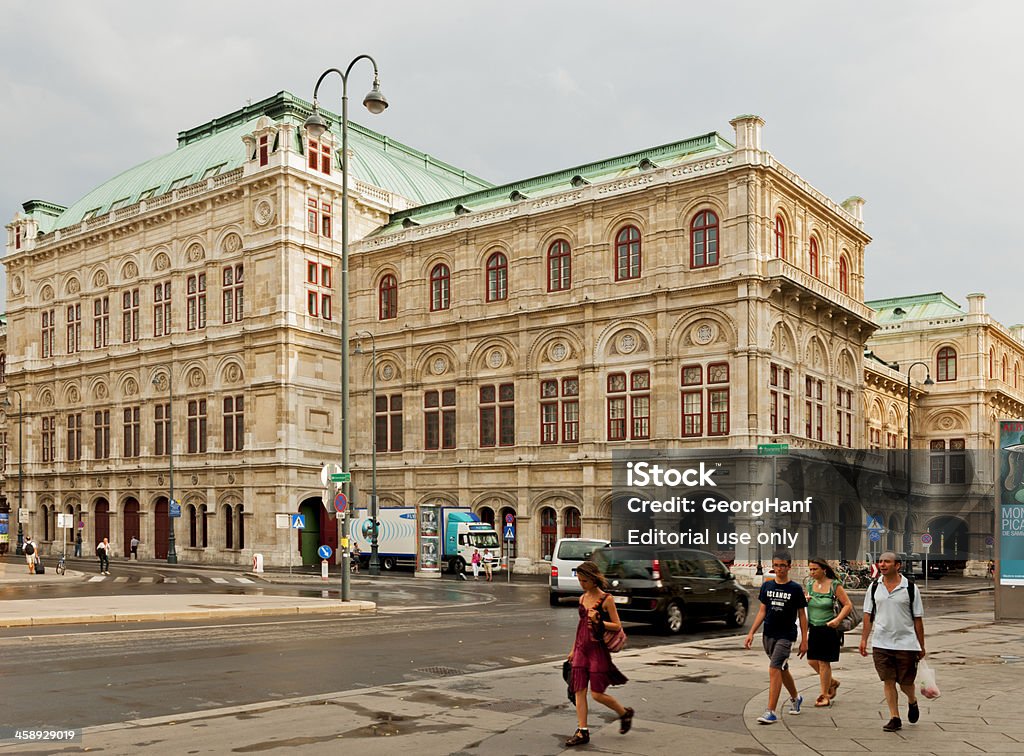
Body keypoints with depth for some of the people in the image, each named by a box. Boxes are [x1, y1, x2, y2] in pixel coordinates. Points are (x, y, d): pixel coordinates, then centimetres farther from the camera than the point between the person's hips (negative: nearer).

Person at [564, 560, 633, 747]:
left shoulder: (606, 599, -9)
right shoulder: (582, 599, 9)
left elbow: (617, 626, -9)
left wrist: (598, 621, -22)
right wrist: (574, 649, 21)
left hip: (598, 649, -6)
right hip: (581, 649, 6)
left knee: (597, 693, -3)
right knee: (579, 691, 1)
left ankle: (625, 713, 23)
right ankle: (582, 732, 8)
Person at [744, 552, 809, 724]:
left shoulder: (795, 588, -5)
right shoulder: (767, 586, 5)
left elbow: (802, 615, 1)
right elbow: (762, 611, 9)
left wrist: (804, 640, -1)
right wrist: (751, 633, 3)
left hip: (786, 636, -5)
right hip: (768, 634, 5)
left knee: (774, 670, -15)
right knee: (782, 670, 18)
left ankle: (771, 712, -12)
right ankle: (795, 698, 43)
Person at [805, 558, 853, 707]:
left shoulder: (834, 585, -10)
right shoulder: (810, 584, 5)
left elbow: (848, 605, -9)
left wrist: (837, 619, -21)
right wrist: (805, 600, -3)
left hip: (828, 629, -6)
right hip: (813, 628, 6)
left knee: (823, 662, -1)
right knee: (812, 661, 8)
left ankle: (825, 696, 12)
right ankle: (832, 682, 33)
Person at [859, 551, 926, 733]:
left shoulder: (910, 588, -3)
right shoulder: (874, 587, 5)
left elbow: (918, 619, 2)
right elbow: (868, 615, 9)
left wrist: (921, 646, 3)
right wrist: (864, 639, 4)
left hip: (906, 643, -2)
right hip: (881, 643, 2)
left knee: (906, 683, 6)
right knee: (888, 681, 2)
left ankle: (912, 702, 37)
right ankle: (894, 718, 12)